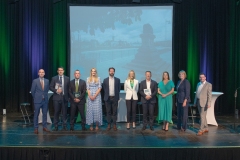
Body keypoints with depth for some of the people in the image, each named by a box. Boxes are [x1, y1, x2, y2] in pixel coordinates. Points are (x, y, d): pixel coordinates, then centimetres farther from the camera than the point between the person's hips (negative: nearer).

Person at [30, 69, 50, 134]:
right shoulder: (35, 81, -4)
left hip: (45, 100, 3)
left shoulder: (47, 81, 6)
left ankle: (44, 127, 18)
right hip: (38, 100, -3)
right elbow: (32, 91, 0)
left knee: (45, 114, 8)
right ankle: (36, 128, 8)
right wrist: (36, 98, 6)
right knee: (36, 114, 1)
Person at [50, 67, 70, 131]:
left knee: (64, 112, 4)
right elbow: (51, 87, 3)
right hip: (56, 97, -1)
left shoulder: (67, 78, 8)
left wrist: (68, 95, 1)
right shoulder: (54, 78, 5)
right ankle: (56, 126, 12)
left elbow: (69, 87, 9)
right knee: (56, 112, 3)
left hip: (64, 97, 1)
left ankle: (64, 126, 13)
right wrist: (56, 91, -13)